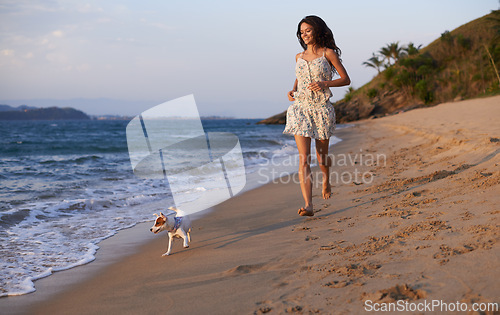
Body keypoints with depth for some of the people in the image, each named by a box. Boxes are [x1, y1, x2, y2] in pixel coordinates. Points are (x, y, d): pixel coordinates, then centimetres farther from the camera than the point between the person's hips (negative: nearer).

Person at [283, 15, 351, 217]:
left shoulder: (328, 53, 0)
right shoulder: (299, 57, 12)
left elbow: (346, 79, 0)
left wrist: (325, 83, -15)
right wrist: (292, 91, 7)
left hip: (322, 109, -2)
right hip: (301, 109, 2)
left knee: (322, 154, 12)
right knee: (303, 158, -11)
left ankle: (326, 181, 48)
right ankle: (308, 206, -17)